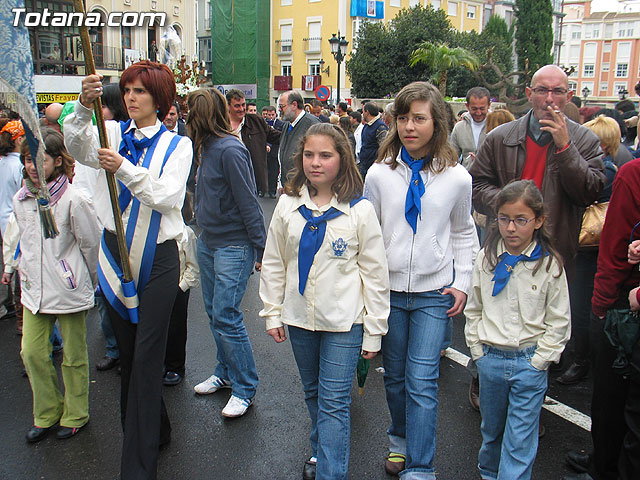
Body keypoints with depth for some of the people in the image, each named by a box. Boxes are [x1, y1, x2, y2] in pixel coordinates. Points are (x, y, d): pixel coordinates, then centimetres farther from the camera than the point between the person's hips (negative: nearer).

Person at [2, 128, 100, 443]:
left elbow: (91, 244, -5)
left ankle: (75, 415, 27)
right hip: (34, 288, 6)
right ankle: (47, 414, 27)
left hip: (68, 289, -5)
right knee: (31, 352, 6)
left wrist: (86, 280, 5)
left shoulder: (72, 200, -15)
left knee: (73, 356, 8)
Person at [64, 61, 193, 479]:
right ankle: (156, 430, 34)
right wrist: (84, 108, -33)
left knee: (147, 357, -4)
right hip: (115, 251, 4)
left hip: (158, 257, -4)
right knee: (127, 350, 14)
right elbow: (77, 146, -15)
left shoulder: (177, 145, 0)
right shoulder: (112, 133, 7)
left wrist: (125, 168, -27)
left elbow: (167, 197, -16)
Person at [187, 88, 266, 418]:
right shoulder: (206, 147, 9)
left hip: (233, 246, -9)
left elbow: (248, 202, -18)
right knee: (214, 313, 16)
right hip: (208, 242, 9)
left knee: (226, 316, -6)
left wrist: (261, 248, -17)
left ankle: (244, 389, 9)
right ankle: (225, 373, 33)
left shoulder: (230, 149, -17)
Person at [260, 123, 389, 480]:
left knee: (334, 401, -2)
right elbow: (274, 263, 8)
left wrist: (374, 330, -5)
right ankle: (320, 450, 42)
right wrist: (273, 313, 6)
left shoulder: (359, 210, -10)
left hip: (344, 322, -4)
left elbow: (375, 273, -6)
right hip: (299, 318, 4)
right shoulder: (288, 205, 0)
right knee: (313, 393, 20)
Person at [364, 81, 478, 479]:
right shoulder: (380, 173, -3)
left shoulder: (457, 177, -3)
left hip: (434, 294, -1)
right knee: (395, 376, 15)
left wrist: (462, 282, 3)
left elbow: (463, 234, 10)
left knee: (422, 382, -4)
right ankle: (401, 439, 39)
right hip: (388, 290, 2)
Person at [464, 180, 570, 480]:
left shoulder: (550, 264, -8)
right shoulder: (486, 258, -1)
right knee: (491, 429, 21)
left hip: (530, 363, -3)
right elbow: (473, 310, 7)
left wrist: (538, 361, -8)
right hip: (490, 359, 3)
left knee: (520, 443, 0)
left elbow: (559, 323, -3)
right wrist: (479, 351, 2)